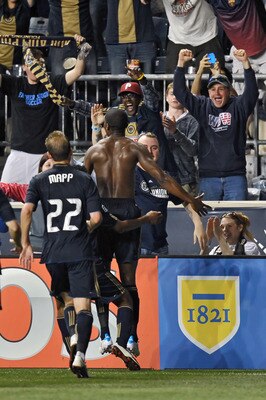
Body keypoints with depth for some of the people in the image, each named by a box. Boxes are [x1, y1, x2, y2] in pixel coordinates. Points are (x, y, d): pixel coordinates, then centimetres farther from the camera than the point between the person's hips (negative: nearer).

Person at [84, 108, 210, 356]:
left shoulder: (94, 150, 6)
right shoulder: (134, 149, 3)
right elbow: (162, 178, -3)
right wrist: (190, 200, 2)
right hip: (127, 210, 0)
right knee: (129, 280, 3)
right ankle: (132, 337, -3)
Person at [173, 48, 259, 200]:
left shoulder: (238, 106, 5)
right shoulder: (202, 107, 10)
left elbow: (252, 92, -11)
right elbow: (180, 92, 4)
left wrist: (246, 63, -24)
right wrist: (181, 64, -7)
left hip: (235, 175, -2)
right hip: (208, 175, 2)